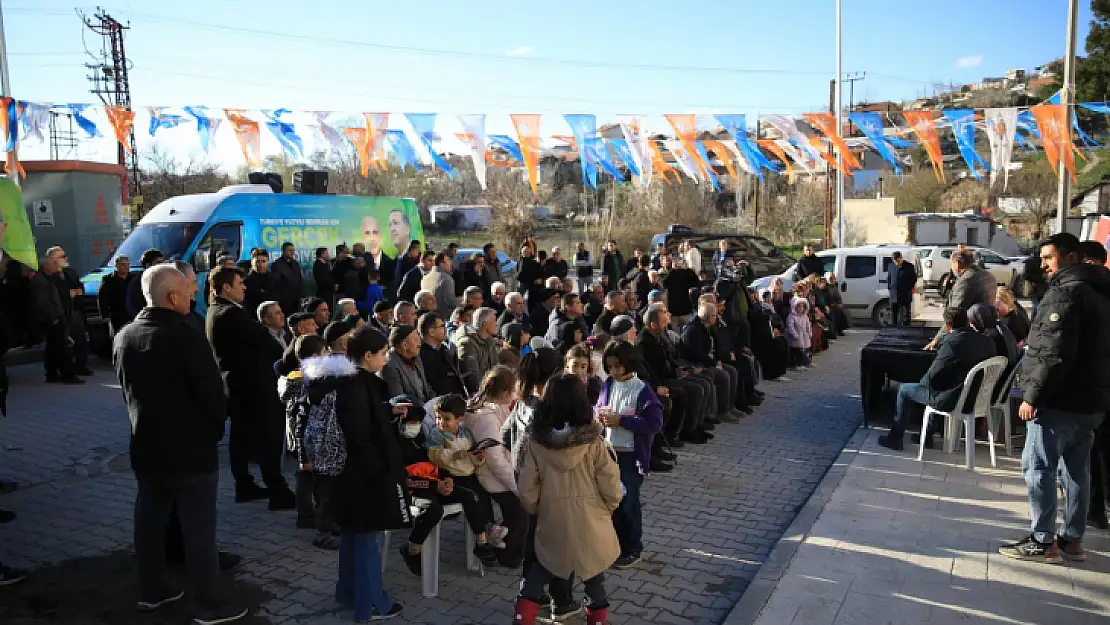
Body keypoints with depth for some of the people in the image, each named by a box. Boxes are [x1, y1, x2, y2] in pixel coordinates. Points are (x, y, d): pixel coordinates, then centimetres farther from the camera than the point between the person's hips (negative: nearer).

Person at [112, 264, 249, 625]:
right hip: (190, 450, -8)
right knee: (198, 529, 1)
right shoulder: (186, 337, -21)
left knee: (149, 521, 19)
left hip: (145, 447, 8)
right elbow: (212, 393, -18)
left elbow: (127, 391, 14)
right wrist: (216, 429, 1)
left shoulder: (124, 337, 5)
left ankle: (152, 590, 33)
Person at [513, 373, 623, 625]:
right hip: (591, 527, 0)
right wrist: (606, 508, 10)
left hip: (552, 527, 1)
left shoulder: (534, 442, -12)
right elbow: (611, 489, -11)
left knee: (534, 581, 20)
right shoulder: (593, 442, -15)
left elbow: (527, 492, -6)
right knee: (595, 584, 18)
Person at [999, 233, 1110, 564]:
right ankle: (1071, 539, 21)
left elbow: (1055, 354, -23)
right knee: (1077, 470, 14)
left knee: (1037, 467, -4)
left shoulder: (1065, 292, -15)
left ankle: (1043, 542, 0)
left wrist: (1032, 396, -19)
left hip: (1060, 400, -10)